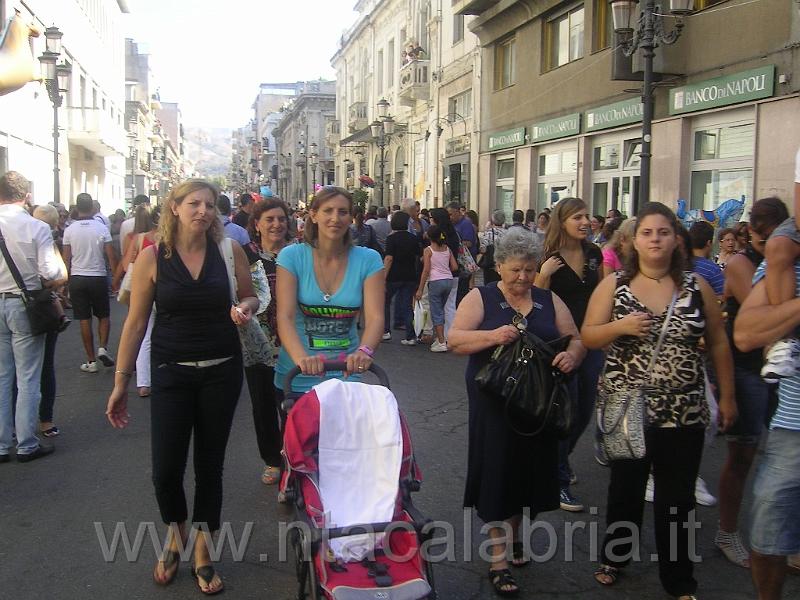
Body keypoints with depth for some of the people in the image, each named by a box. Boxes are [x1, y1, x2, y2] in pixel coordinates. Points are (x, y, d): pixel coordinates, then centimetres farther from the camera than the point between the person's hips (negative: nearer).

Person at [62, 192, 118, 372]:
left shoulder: (70, 230, -2)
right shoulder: (102, 228, -5)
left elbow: (66, 259, 1)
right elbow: (111, 256, -6)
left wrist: (65, 281, 11)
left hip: (77, 278, 1)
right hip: (98, 277, -1)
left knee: (85, 320, 5)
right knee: (104, 316, 15)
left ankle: (91, 361, 8)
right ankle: (103, 347, -5)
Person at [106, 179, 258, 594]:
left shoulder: (230, 251, -3)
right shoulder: (152, 258, -6)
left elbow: (250, 298, 11)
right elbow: (136, 322, -2)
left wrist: (245, 307, -14)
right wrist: (121, 381, -1)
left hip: (222, 370, 1)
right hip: (172, 372, -1)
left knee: (210, 465, 10)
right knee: (165, 469, -2)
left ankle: (202, 552, 28)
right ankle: (175, 533, 30)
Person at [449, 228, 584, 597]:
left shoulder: (549, 300, 10)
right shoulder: (480, 298, -1)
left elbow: (576, 340, 10)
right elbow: (455, 340, -10)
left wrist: (572, 356, -13)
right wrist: (492, 336, -26)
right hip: (494, 404, -3)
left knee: (528, 469, 12)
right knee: (498, 472, 0)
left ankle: (513, 534, 37)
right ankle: (499, 557, 11)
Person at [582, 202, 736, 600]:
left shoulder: (696, 287, 0)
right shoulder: (613, 285, -1)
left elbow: (718, 344, 7)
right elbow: (588, 336, -2)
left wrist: (727, 396, 7)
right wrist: (620, 327, -20)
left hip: (684, 413, 0)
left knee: (677, 499, 8)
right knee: (625, 489, 16)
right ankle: (614, 557, 37)